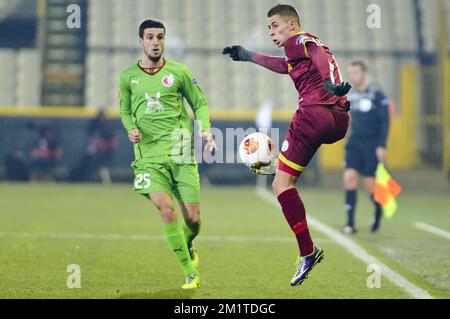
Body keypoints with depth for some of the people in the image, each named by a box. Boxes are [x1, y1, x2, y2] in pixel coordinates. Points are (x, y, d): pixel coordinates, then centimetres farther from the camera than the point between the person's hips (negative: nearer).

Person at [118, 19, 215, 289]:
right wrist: (131, 129, -2)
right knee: (166, 208, -20)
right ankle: (191, 274, -10)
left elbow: (199, 103, 13)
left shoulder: (179, 72, 5)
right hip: (149, 155, 0)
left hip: (181, 152, 0)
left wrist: (205, 130, -4)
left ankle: (188, 246, 35)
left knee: (193, 218, -3)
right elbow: (125, 111, 20)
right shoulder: (128, 76, 8)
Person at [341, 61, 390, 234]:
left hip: (372, 146, -5)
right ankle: (350, 223, -12)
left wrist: (382, 146, -15)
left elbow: (385, 121, -9)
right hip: (354, 143, 5)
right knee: (349, 177, -13)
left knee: (370, 186, -2)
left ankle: (378, 210, 32)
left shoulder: (377, 95, -8)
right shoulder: (351, 96, 9)